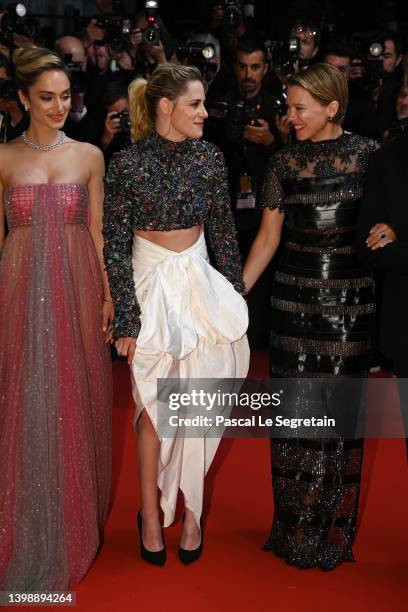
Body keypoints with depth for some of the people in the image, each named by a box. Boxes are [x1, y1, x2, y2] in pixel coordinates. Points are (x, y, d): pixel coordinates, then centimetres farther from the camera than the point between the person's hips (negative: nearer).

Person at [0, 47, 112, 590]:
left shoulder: (89, 156, 4)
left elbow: (97, 231, 7)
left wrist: (108, 295, 2)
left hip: (76, 287, 1)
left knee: (73, 400, 8)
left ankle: (73, 522, 28)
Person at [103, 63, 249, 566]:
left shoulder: (208, 157, 1)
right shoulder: (127, 163, -10)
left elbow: (223, 232, 7)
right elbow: (115, 246, -8)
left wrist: (235, 297, 7)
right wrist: (127, 319, -10)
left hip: (200, 283, 3)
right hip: (150, 286, -3)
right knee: (154, 408, 4)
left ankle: (190, 511, 22)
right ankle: (150, 514, 21)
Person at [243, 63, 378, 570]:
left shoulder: (366, 154, 1)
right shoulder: (284, 162, 4)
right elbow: (267, 237, 6)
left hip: (351, 298, -1)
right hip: (294, 296, 1)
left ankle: (333, 529, 22)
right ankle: (294, 527, 22)